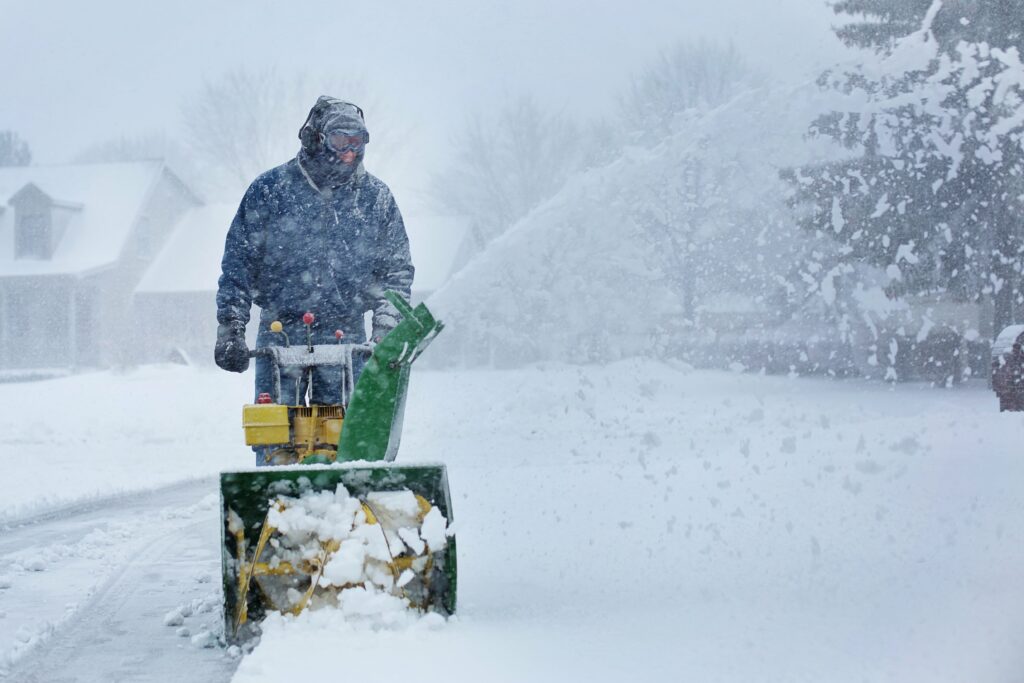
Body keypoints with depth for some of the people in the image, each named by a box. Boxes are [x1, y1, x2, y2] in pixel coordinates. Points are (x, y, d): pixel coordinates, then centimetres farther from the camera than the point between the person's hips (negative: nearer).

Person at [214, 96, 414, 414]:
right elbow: (238, 263, 3)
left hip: (346, 336, 1)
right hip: (280, 332, -1)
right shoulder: (269, 190, 1)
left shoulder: (376, 198, 7)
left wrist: (387, 331, 2)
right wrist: (230, 329, -3)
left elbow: (397, 268, 13)